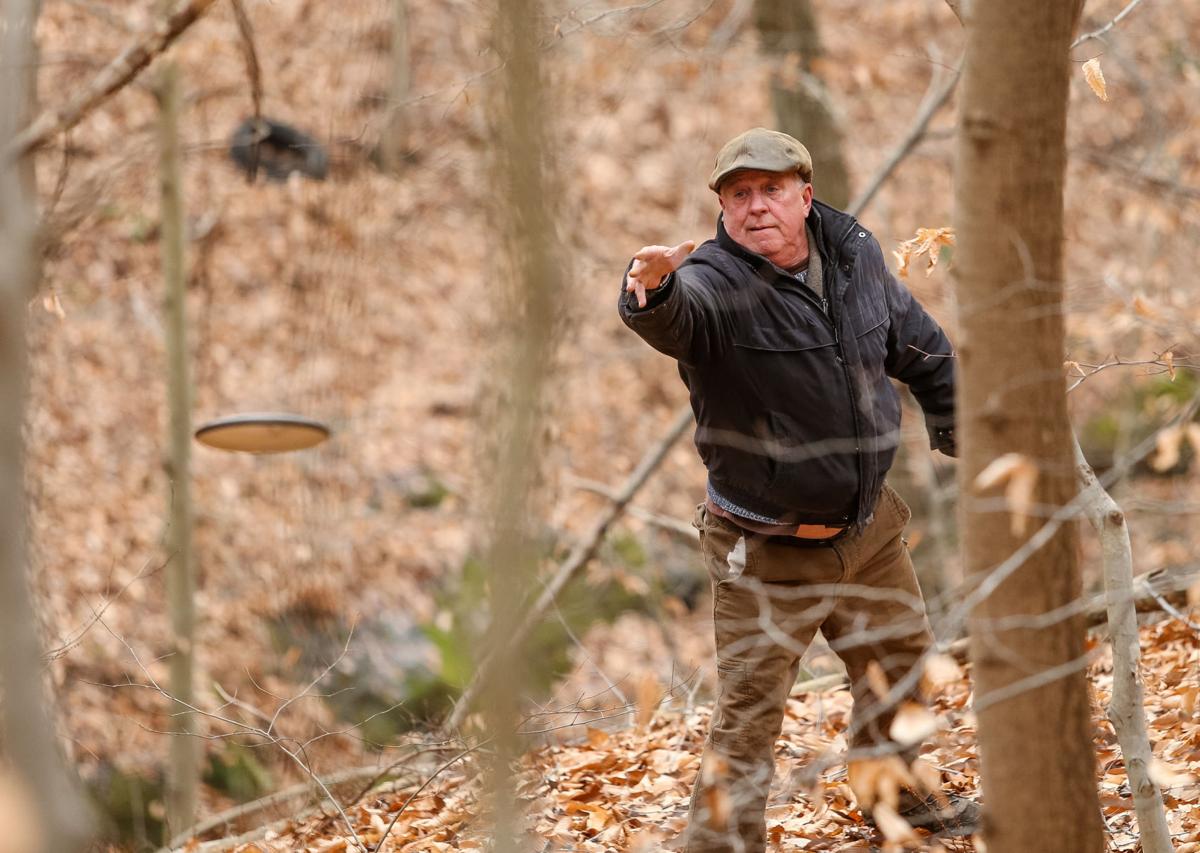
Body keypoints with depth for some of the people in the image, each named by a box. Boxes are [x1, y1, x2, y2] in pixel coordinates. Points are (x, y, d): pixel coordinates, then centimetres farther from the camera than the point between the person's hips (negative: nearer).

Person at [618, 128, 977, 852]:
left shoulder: (856, 254, -2)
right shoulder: (715, 283, -21)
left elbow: (922, 349, 15)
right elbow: (677, 317, -46)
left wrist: (957, 433, 25)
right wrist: (652, 292, -69)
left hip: (869, 527, 7)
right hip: (768, 553, -6)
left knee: (900, 659, 25)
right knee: (748, 718, -6)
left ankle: (900, 794, 50)